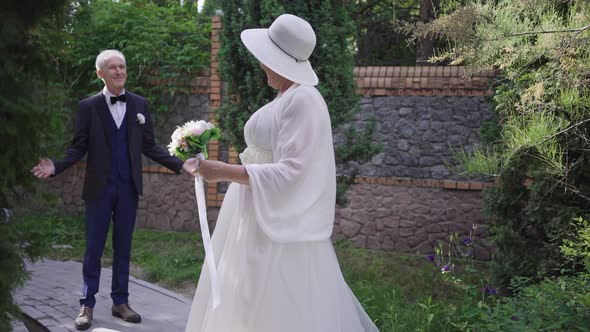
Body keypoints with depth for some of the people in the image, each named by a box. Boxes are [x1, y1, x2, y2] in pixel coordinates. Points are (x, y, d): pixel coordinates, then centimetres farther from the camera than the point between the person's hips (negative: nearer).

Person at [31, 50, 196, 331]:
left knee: (123, 247, 10)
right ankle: (87, 305, 14)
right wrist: (55, 166, -20)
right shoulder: (88, 106, -2)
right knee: (94, 248, 4)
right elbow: (78, 148, -2)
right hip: (99, 188, -2)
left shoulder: (139, 104, 4)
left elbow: (149, 147, 5)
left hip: (128, 188, 2)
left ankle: (120, 302, 20)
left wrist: (181, 165, -4)